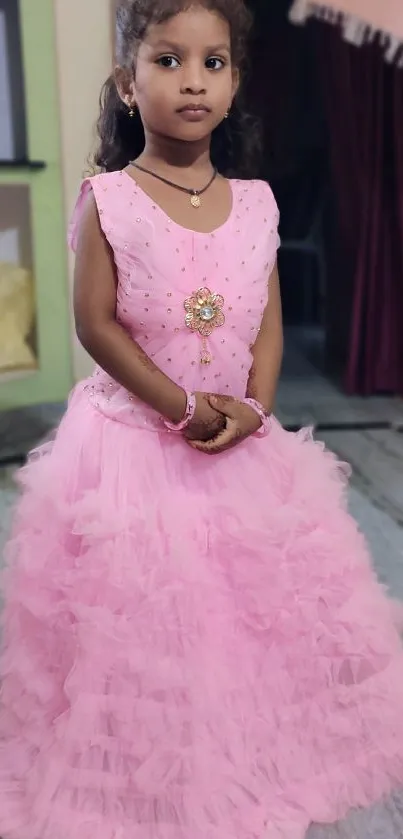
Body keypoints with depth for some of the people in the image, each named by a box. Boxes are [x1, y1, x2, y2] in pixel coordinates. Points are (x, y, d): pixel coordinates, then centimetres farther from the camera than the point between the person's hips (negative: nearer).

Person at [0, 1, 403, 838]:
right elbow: (96, 323, -11)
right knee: (138, 624, 4)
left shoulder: (255, 202, 4)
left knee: (253, 616, 11)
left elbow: (269, 322, 4)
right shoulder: (107, 199, -7)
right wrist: (183, 408, -16)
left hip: (243, 445, 4)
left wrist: (252, 409, -11)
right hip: (133, 440, -3)